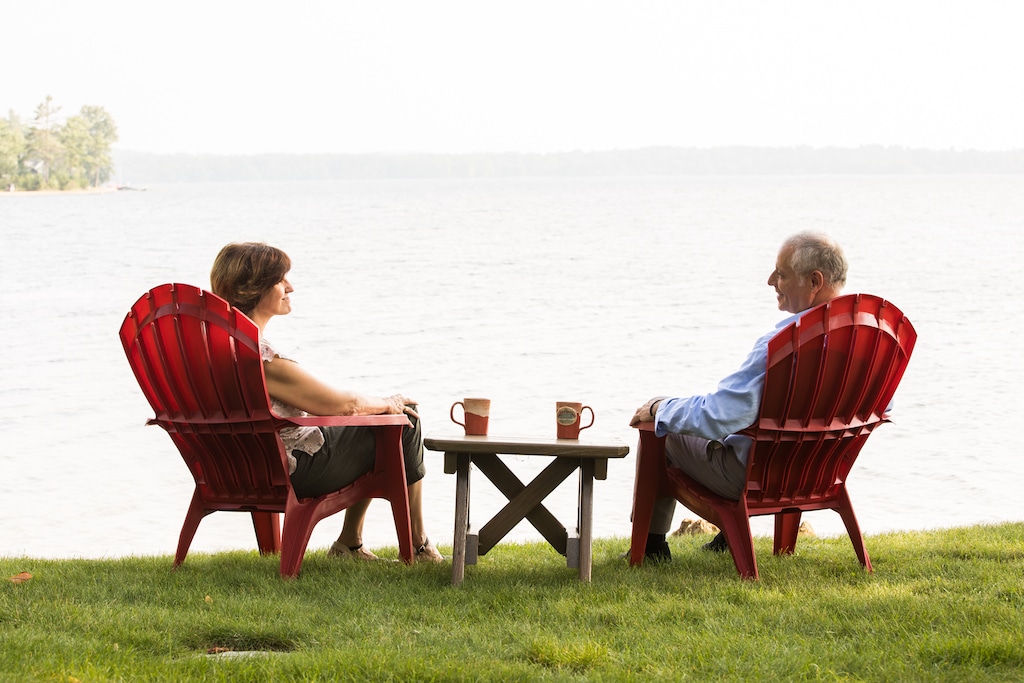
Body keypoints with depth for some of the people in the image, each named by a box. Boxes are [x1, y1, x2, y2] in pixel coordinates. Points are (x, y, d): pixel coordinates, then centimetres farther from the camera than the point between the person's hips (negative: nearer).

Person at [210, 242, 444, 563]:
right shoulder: (261, 357, -30)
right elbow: (341, 404, -23)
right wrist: (387, 403, -3)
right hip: (298, 472, -10)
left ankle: (349, 544, 30)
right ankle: (418, 548, 19)